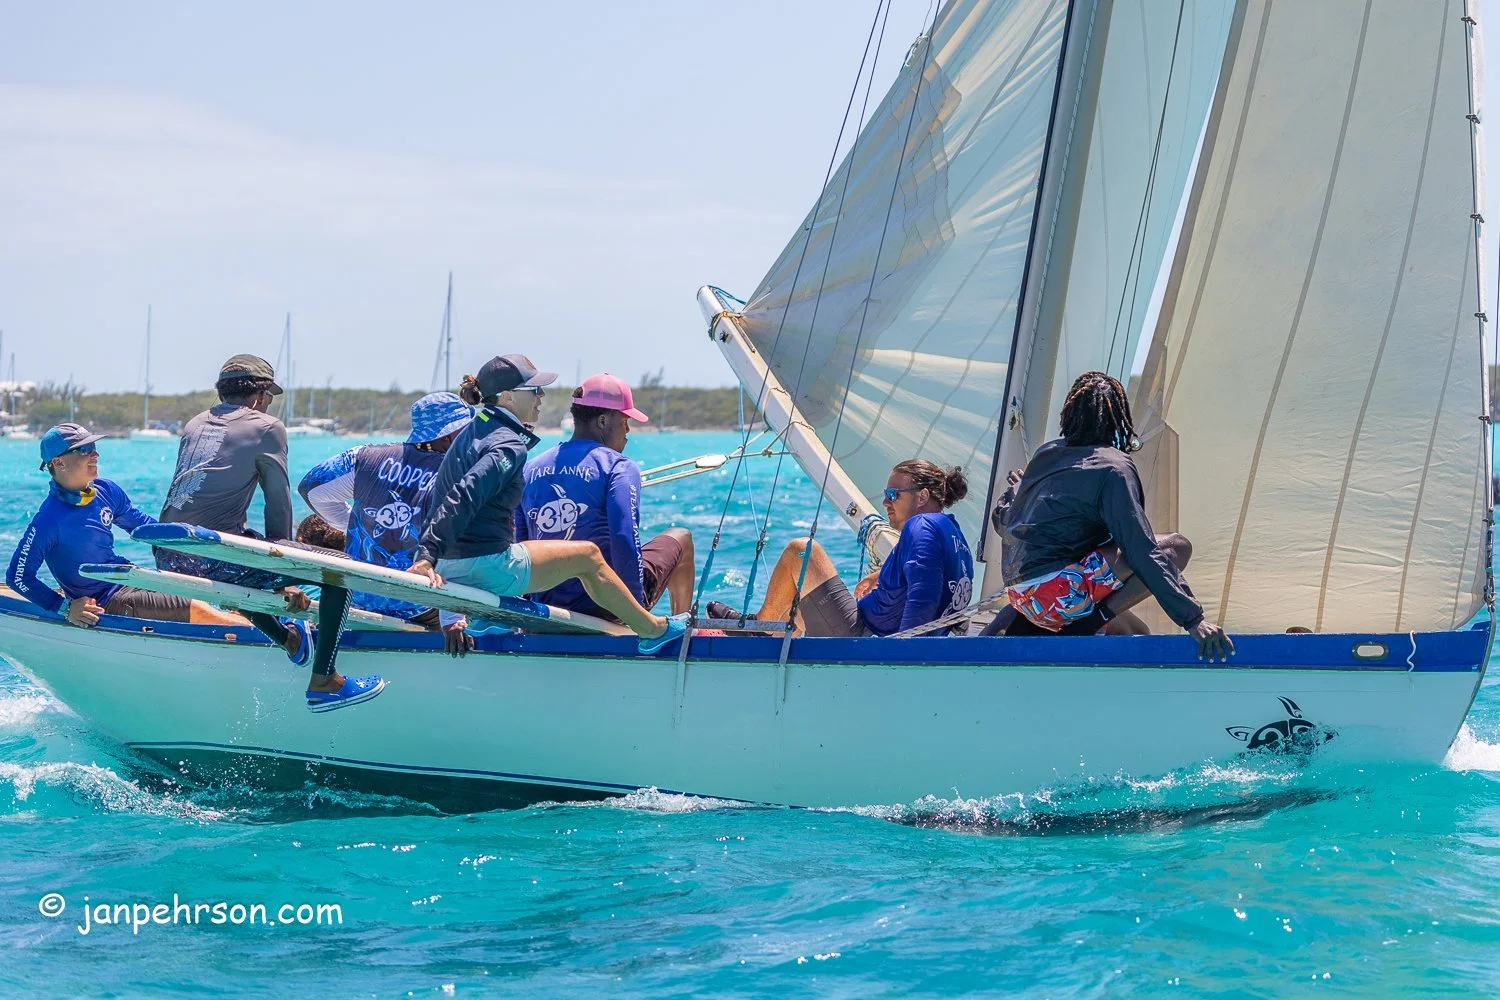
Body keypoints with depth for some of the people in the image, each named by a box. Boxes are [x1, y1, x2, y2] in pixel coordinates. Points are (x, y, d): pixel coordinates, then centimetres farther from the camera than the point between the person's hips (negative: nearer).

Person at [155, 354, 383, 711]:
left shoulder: (194, 424, 22)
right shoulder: (266, 427, 3)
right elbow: (279, 505, 4)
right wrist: (283, 580, 15)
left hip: (167, 558, 8)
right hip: (213, 558, -8)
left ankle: (287, 638, 49)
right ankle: (323, 683, -2)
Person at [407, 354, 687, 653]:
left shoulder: (473, 432, 14)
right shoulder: (510, 445, -15)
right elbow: (463, 498, -27)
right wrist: (427, 556, -33)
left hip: (449, 570, 9)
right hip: (486, 567, -9)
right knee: (588, 555, 8)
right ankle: (652, 629, 20)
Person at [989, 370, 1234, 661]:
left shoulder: (1047, 453, 13)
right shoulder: (1113, 468, -8)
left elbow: (1000, 518, 24)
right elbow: (1143, 551, -17)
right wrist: (1193, 618, -20)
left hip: (1018, 594, 9)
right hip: (1056, 591, -9)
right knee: (1176, 547, -7)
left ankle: (1026, 627, 15)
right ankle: (1088, 624, -12)